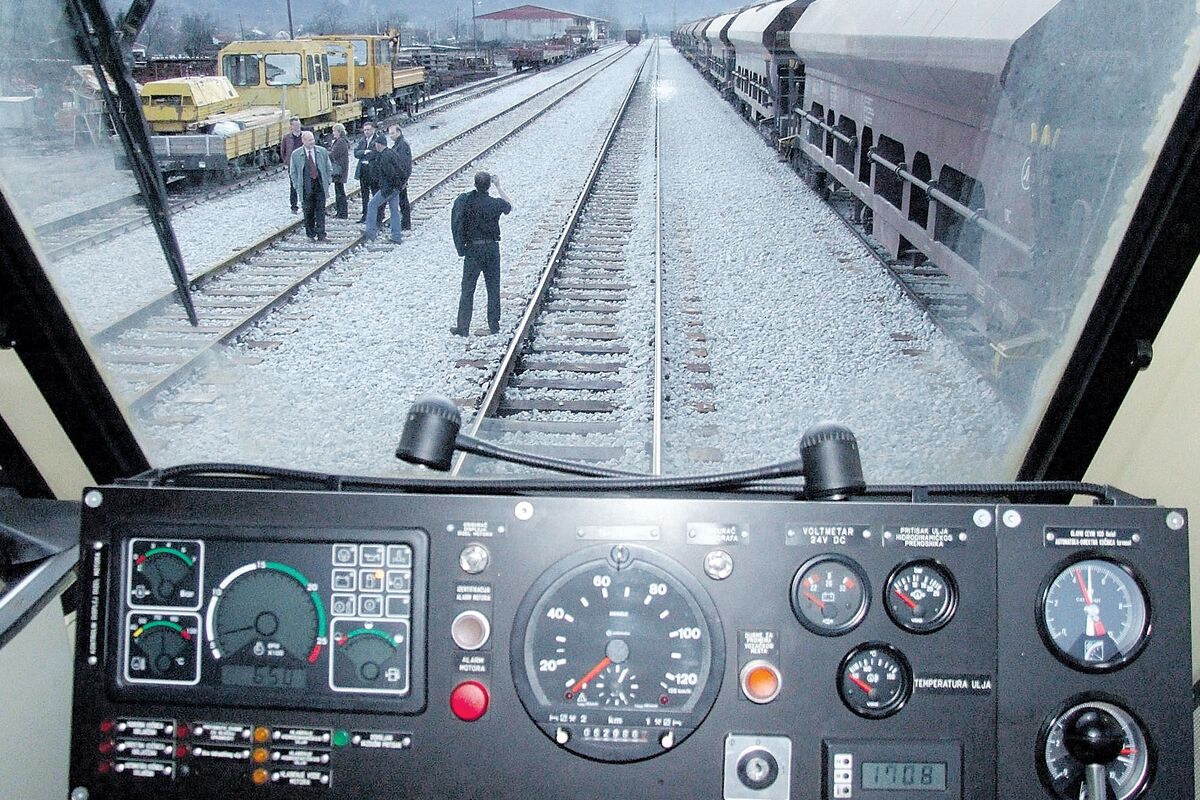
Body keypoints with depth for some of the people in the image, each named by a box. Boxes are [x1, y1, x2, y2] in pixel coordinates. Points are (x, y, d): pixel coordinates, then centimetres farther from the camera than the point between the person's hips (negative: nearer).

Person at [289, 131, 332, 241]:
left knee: (320, 211, -2)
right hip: (306, 187, -1)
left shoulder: (322, 151, 5)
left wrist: (327, 182, 4)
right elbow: (293, 172, 7)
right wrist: (297, 186, -1)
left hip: (320, 186, 1)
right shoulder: (296, 154, 1)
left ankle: (321, 234, 1)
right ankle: (310, 233, 17)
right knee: (308, 211, 4)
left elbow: (328, 168, 12)